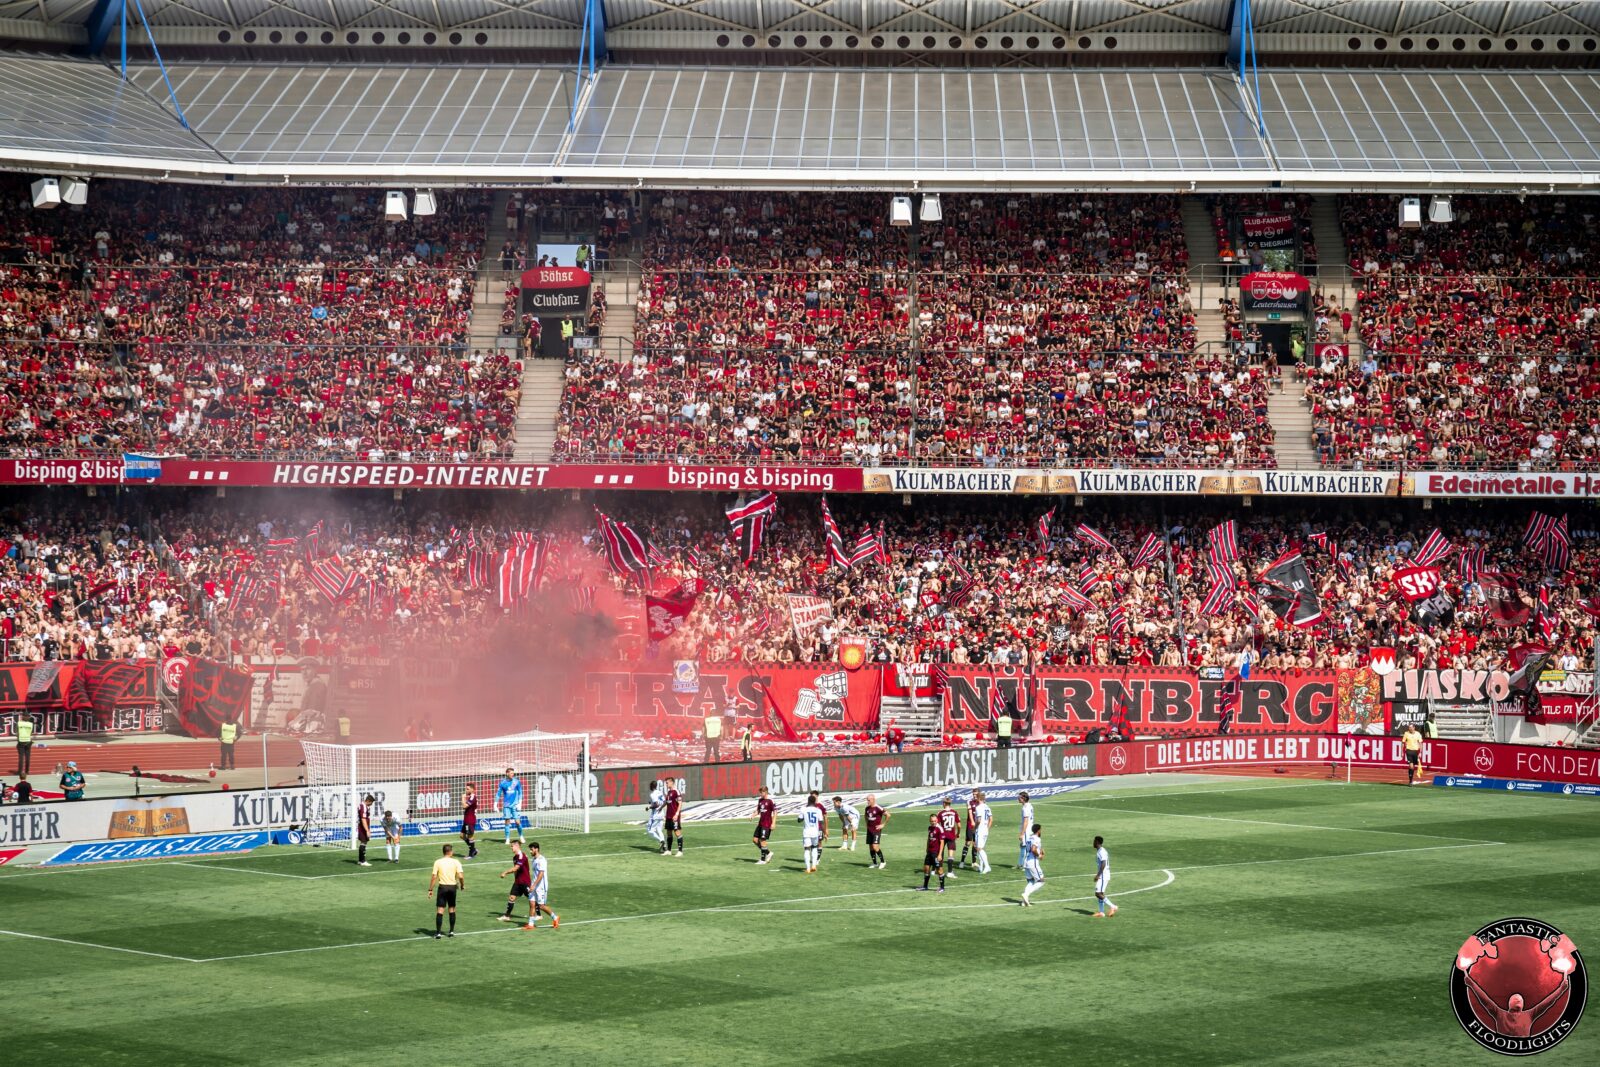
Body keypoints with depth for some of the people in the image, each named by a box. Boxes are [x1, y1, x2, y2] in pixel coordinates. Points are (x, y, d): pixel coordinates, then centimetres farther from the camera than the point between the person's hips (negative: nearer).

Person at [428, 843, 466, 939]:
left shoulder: (438, 862, -3)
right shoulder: (456, 862, -4)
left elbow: (434, 877, -7)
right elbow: (461, 876, -11)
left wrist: (430, 889, 0)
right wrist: (462, 885, 5)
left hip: (442, 887, -1)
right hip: (453, 887, 1)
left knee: (440, 910, -1)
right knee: (452, 909, 16)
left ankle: (438, 933, -5)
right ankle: (452, 931, 21)